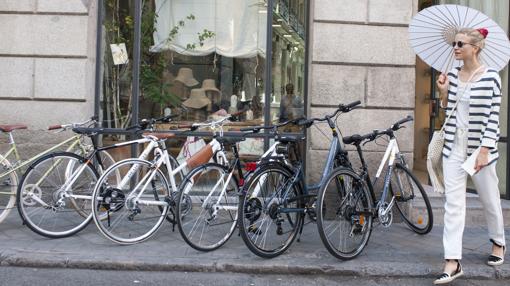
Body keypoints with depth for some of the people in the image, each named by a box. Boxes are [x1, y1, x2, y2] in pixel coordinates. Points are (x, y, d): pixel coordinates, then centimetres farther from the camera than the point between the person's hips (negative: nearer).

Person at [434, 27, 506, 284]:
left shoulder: (490, 77, -8)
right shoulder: (453, 75, 6)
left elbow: (493, 116, -11)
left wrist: (484, 150, -16)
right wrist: (443, 92, -3)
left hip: (479, 146, -4)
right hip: (454, 145, 4)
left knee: (489, 199, 13)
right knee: (453, 203, -3)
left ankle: (498, 243, 39)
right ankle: (453, 261, -3)